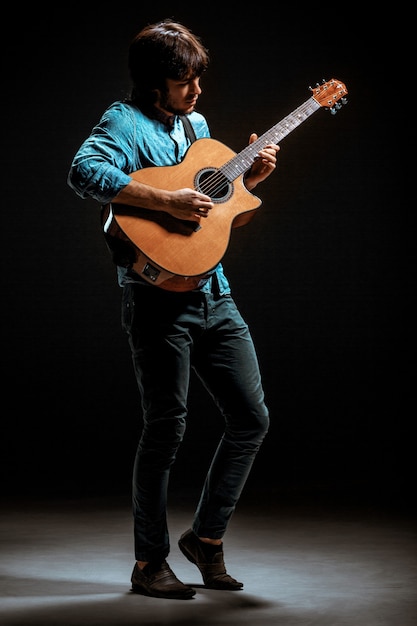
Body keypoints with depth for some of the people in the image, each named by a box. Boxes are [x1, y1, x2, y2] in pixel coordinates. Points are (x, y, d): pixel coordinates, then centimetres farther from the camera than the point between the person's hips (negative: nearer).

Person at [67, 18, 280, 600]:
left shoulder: (197, 123, 16)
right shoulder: (126, 121, -9)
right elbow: (84, 171, -29)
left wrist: (249, 176, 9)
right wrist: (169, 201, -30)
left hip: (214, 294, 8)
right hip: (160, 297, -8)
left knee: (252, 419, 8)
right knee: (166, 430, -2)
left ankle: (207, 536, 23)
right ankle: (150, 564, 12)